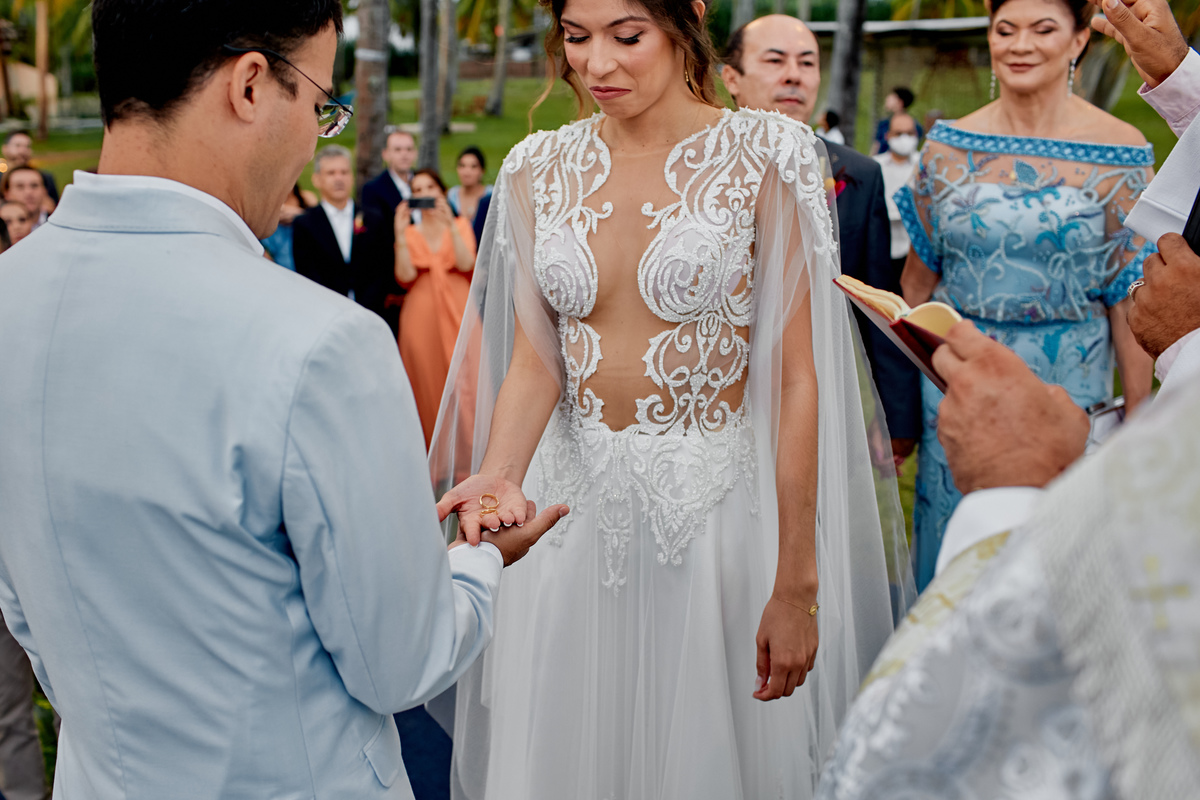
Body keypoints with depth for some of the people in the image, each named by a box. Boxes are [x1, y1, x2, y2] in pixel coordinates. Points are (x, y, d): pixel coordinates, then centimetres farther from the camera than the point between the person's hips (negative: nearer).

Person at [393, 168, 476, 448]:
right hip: (421, 316, 0)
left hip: (457, 312, 0)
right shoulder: (409, 233, 9)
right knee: (426, 380, 0)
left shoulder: (460, 225, 11)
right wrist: (400, 235, -13)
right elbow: (405, 277, -7)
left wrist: (450, 225, -16)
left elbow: (466, 264, -8)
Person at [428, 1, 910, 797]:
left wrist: (796, 586, -13)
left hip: (717, 504, -3)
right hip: (571, 499, 4)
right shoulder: (539, 170, 3)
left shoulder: (763, 157, -10)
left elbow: (796, 380, -12)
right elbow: (532, 360, 1)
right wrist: (495, 480, -20)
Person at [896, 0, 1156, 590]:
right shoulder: (947, 146, 0)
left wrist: (1141, 417, -6)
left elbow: (1132, 298, -5)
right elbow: (918, 277, 6)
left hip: (1068, 383, -2)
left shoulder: (1120, 153, -6)